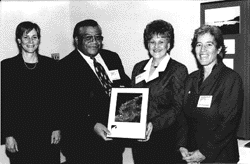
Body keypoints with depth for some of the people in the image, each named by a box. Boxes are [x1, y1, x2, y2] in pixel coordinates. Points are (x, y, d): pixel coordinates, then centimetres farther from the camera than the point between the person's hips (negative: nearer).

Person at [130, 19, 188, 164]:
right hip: (139, 138, 5)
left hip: (165, 140, -4)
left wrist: (154, 124, -23)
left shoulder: (179, 70, -6)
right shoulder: (138, 68, 10)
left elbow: (178, 108, -12)